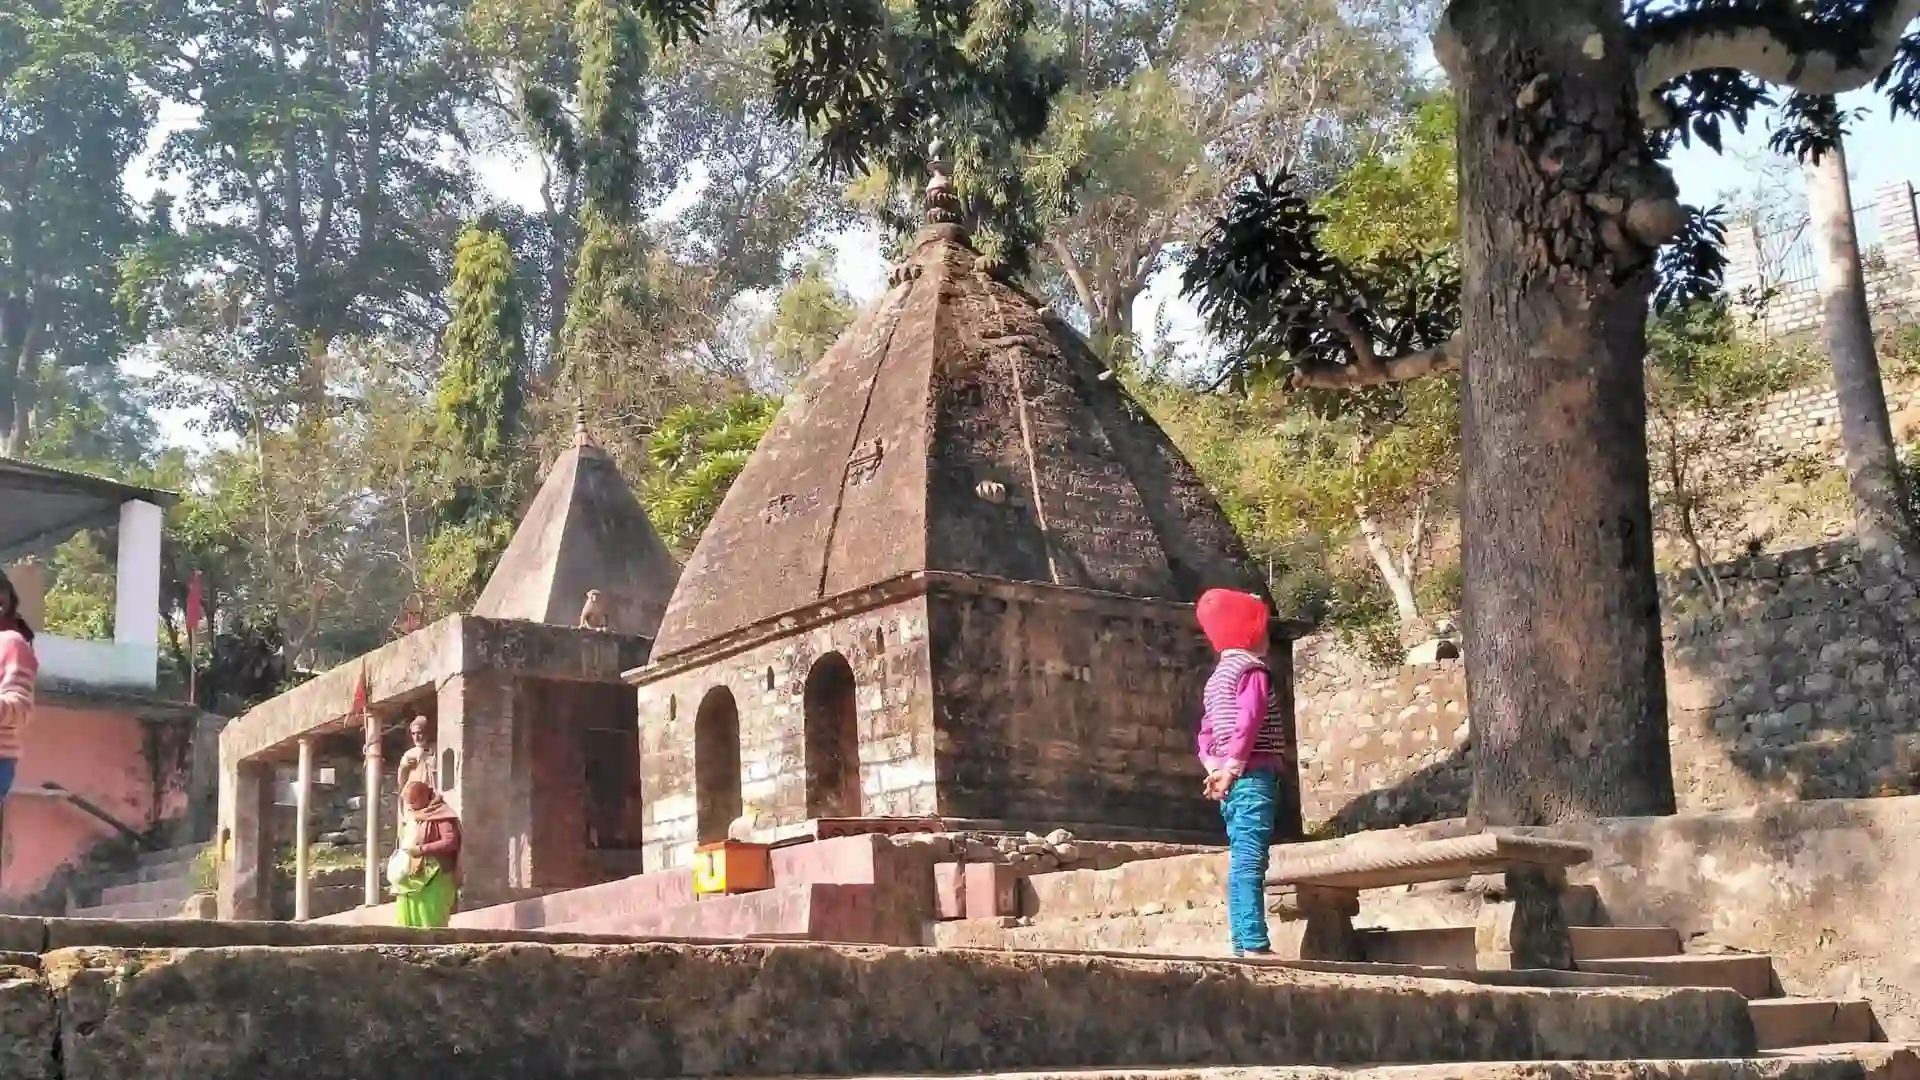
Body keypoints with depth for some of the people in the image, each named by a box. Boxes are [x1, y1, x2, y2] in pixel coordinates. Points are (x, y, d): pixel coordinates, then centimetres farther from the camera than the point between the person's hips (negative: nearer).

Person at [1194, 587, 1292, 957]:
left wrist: (1214, 766, 5)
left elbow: (1206, 731, 17)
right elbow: (1248, 721, -18)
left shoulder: (1217, 677, 22)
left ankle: (1243, 943, 7)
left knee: (1242, 861, 8)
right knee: (1250, 860, -14)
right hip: (1252, 776, -9)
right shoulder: (1251, 669, -6)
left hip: (1229, 780, 9)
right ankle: (1254, 943, -19)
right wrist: (1232, 767, -17)